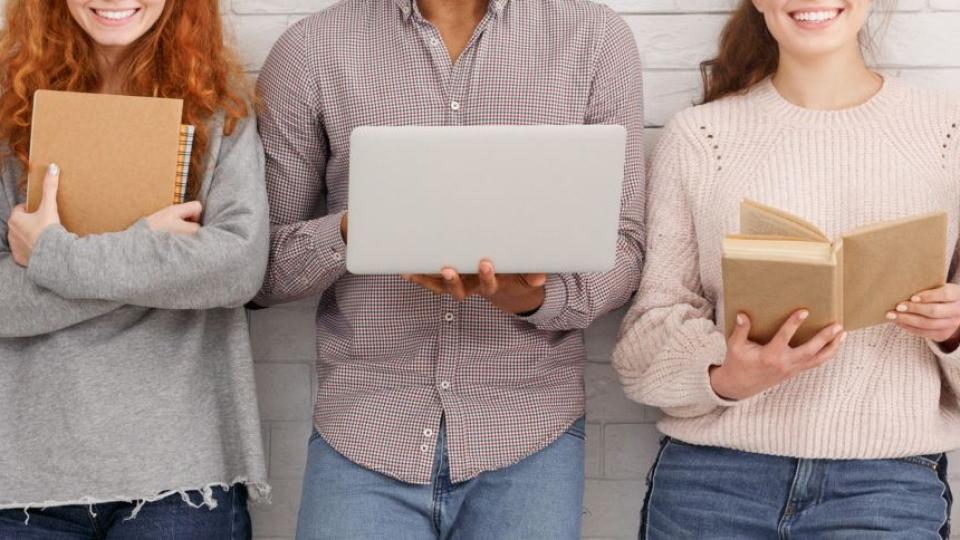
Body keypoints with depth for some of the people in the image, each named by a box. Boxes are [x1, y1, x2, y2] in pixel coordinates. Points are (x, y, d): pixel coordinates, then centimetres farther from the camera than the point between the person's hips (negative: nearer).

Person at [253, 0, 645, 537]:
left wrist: (538, 297, -19)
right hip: (364, 433, 0)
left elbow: (622, 247, 2)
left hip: (531, 431, 0)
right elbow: (261, 268, 3)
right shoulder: (309, 51, 0)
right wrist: (354, 231, -17)